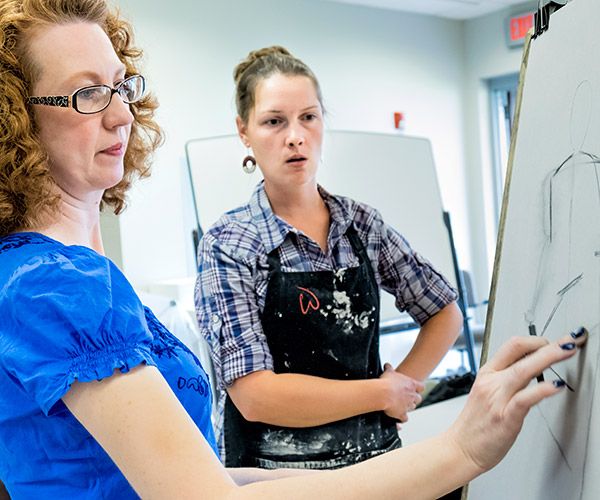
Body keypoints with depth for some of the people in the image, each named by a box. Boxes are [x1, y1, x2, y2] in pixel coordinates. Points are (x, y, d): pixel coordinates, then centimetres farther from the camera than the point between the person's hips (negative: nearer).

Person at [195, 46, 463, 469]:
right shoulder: (227, 246, -14)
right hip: (275, 468, -4)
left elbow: (446, 314, 9)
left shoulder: (363, 225, -2)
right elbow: (256, 395, -21)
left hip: (375, 454, 4)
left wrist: (404, 384, -5)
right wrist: (385, 393, -15)